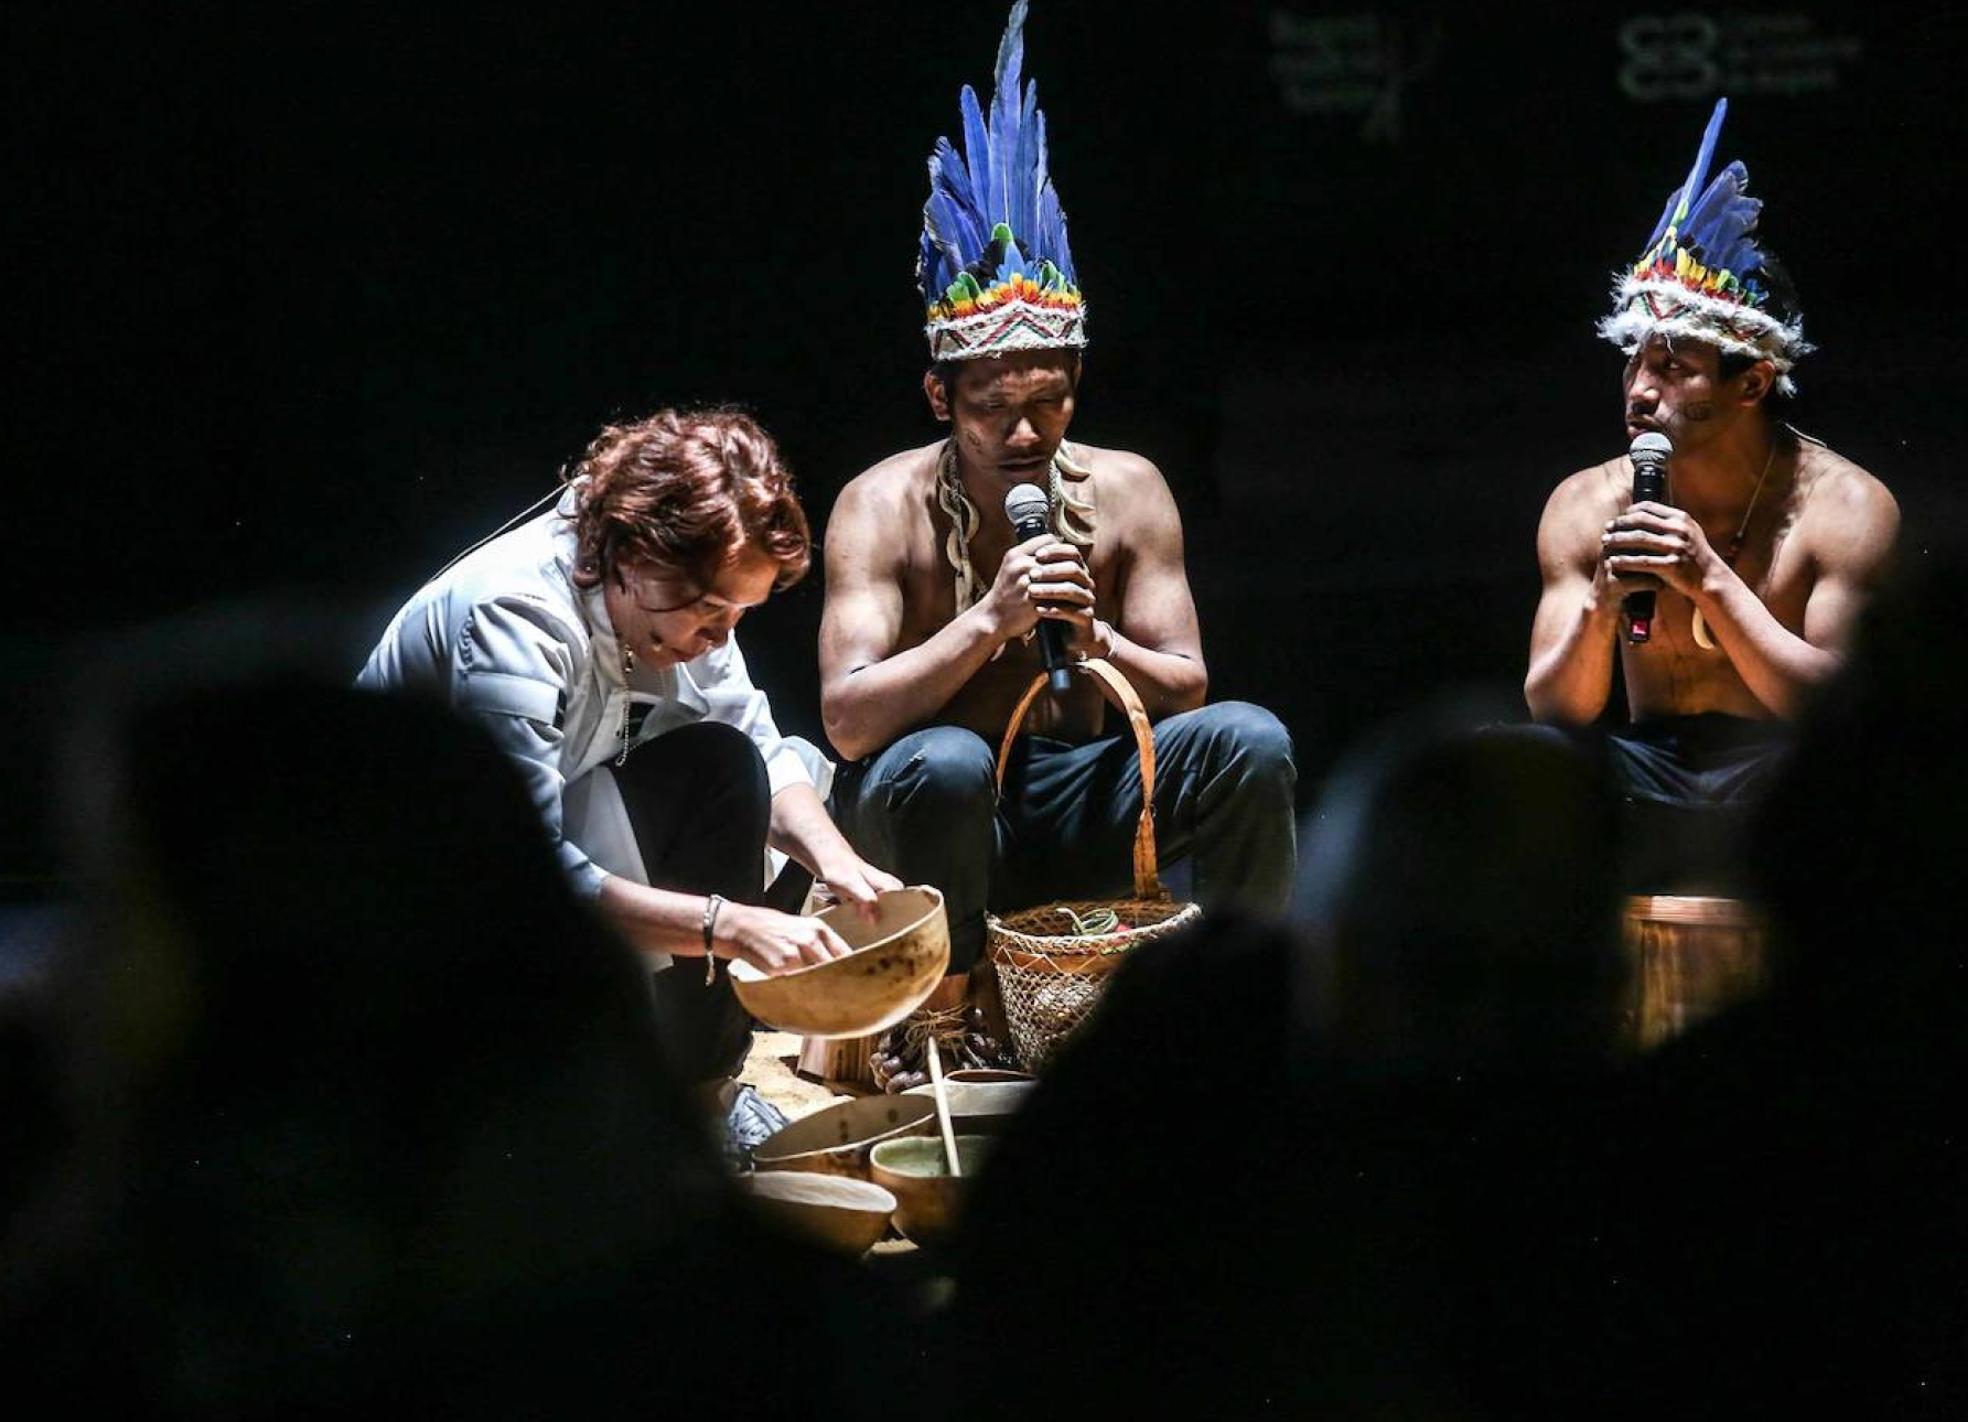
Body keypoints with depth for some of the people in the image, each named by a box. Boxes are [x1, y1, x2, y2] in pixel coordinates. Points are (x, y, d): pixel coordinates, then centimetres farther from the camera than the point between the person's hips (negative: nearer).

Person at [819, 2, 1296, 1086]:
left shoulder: (1125, 492, -2)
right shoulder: (885, 509, -12)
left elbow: (1185, 690, -4)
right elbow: (847, 719, -22)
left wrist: (1093, 638, -24)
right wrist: (989, 621, -31)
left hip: (1071, 804, 3)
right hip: (922, 820, -3)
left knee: (1247, 741, -19)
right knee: (942, 763, -37)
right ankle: (935, 1027, -15)